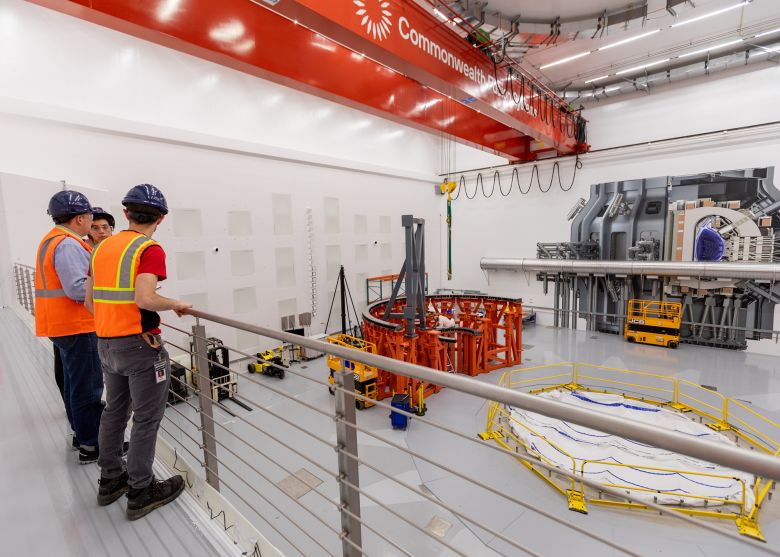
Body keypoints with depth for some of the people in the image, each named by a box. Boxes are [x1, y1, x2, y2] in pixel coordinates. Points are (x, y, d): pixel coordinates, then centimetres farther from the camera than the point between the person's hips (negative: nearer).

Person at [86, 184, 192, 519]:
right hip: (139, 344, -8)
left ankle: (110, 480, 36)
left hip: (106, 343, 8)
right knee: (147, 418, 4)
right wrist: (175, 304, -10)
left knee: (114, 411, 21)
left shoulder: (102, 247, 10)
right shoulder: (150, 249, -15)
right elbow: (145, 299, -27)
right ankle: (141, 492, 17)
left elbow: (90, 300, 14)